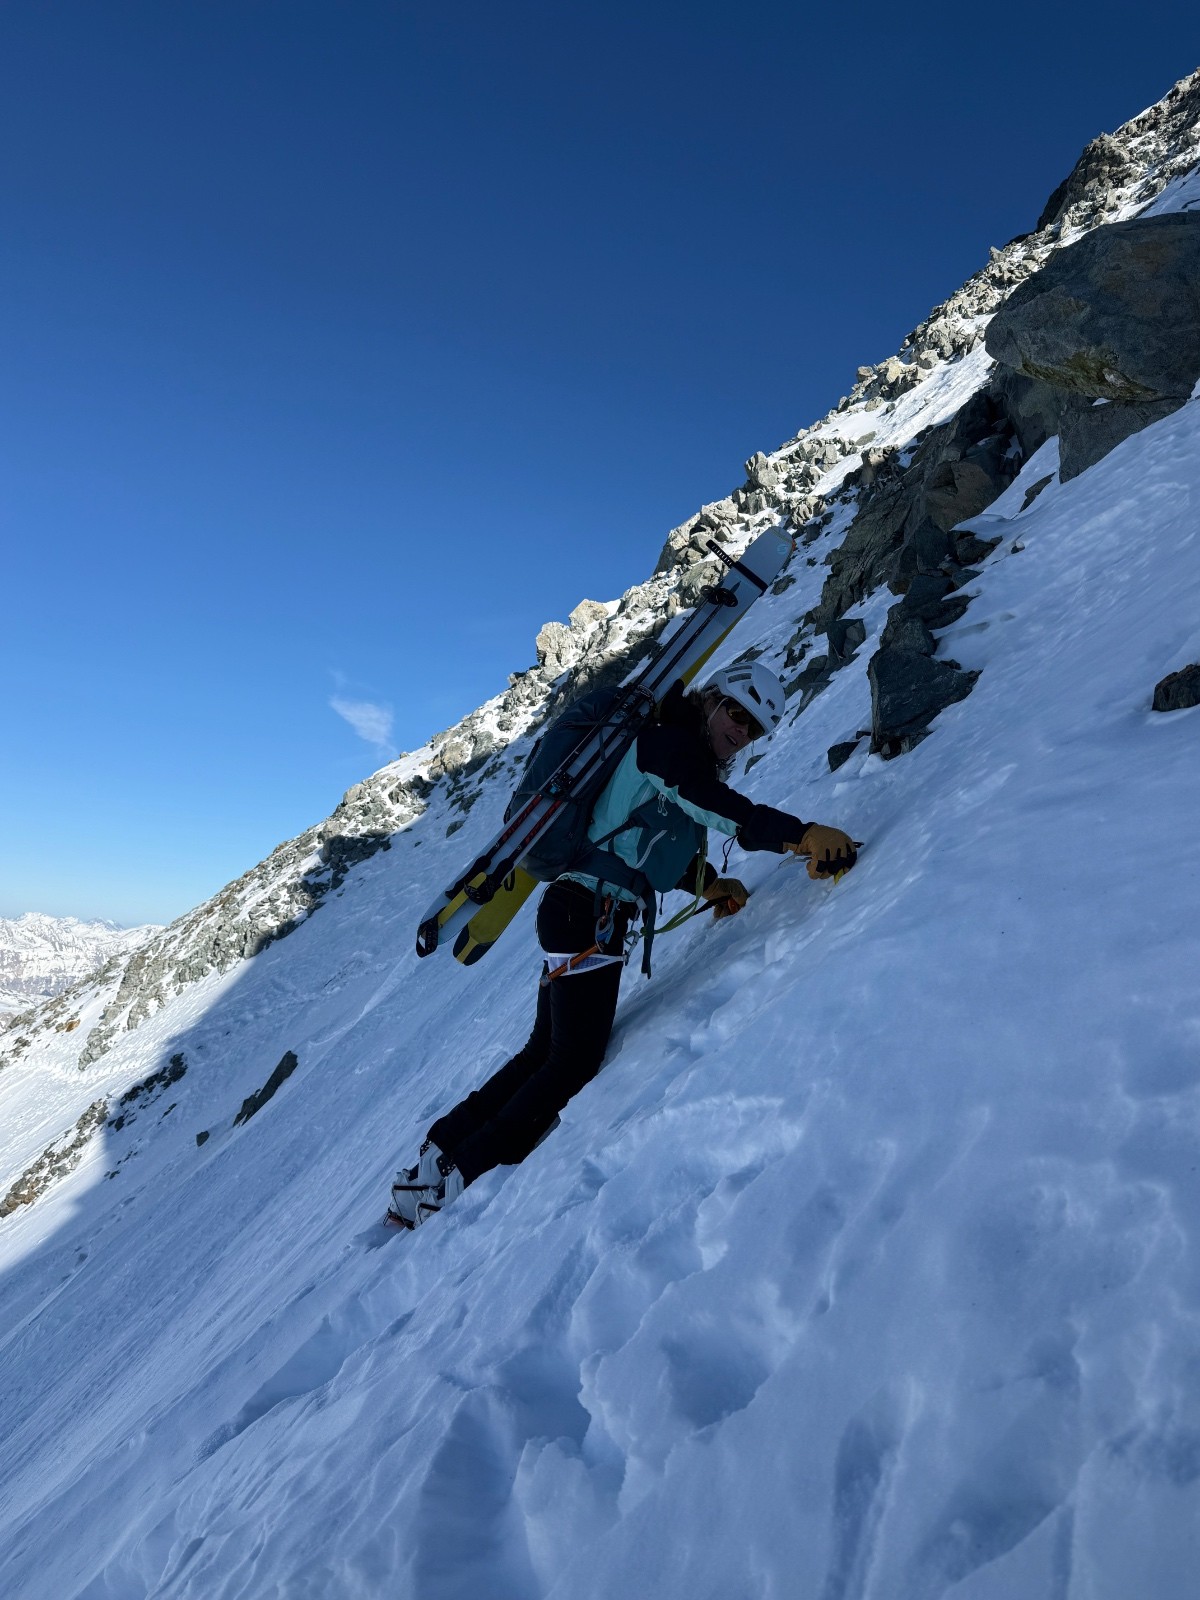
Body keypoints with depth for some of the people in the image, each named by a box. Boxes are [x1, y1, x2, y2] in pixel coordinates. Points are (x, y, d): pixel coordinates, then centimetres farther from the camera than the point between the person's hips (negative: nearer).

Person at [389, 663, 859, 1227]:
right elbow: (717, 807, -28)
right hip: (589, 910, -10)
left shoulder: (699, 770, 21)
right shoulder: (668, 742, -8)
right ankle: (455, 1186, 0)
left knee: (546, 1051, 15)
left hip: (583, 912, 10)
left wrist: (710, 884, 11)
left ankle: (432, 1166, 22)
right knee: (576, 1062, -9)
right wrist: (802, 835, -36)